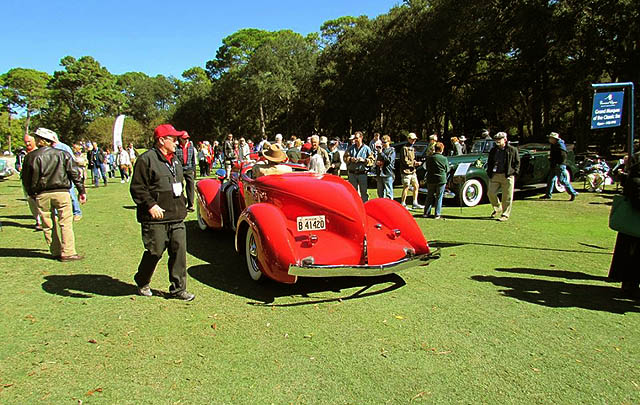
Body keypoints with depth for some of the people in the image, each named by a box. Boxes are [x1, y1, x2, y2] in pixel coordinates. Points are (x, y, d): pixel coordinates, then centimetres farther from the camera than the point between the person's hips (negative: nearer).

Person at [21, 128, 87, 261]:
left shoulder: (30, 157, 3)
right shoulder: (62, 154, 1)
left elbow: (26, 179, 9)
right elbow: (75, 173, 0)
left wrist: (31, 194, 22)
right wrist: (82, 191, 5)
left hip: (41, 195, 2)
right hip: (61, 192, -2)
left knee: (48, 225, 12)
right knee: (66, 222, 1)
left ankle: (56, 252, 18)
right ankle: (68, 252, -2)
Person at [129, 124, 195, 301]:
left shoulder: (174, 160, 17)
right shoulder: (146, 159, -9)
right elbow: (137, 188, -13)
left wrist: (182, 205, 21)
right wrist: (150, 205, -20)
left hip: (177, 217, 7)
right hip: (156, 219, -7)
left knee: (179, 251, 4)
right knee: (154, 253, 4)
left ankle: (178, 289, 14)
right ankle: (142, 283, 29)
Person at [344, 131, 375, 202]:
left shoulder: (366, 148, 2)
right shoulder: (350, 148, 9)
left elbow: (372, 161, 1)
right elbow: (345, 157, 11)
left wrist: (364, 160, -14)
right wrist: (350, 159, -8)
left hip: (362, 173, -2)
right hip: (352, 173, 2)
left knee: (363, 191, 1)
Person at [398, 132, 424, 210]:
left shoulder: (412, 149, 18)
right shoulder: (405, 148, -10)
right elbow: (405, 161, -16)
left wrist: (415, 162, 4)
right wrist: (414, 163, -15)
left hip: (413, 171, 9)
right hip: (406, 171, -9)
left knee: (416, 186, 8)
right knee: (406, 188, -4)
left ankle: (415, 203, 15)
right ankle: (403, 204, 6)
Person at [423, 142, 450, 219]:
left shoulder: (429, 158, -4)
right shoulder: (444, 159, -10)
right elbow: (447, 170, 1)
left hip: (430, 180, 2)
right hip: (441, 180, -2)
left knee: (429, 196, 13)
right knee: (439, 197, 6)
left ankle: (426, 213, 15)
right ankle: (437, 214, 7)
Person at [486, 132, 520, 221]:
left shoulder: (512, 150, 2)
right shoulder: (493, 150, 13)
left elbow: (517, 162, 6)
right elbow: (489, 162, 20)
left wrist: (514, 173, -4)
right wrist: (489, 173, 8)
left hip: (507, 176, -4)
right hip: (494, 176, 4)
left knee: (507, 197, -1)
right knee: (491, 193, 1)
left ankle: (505, 215, 10)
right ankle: (497, 209, 27)